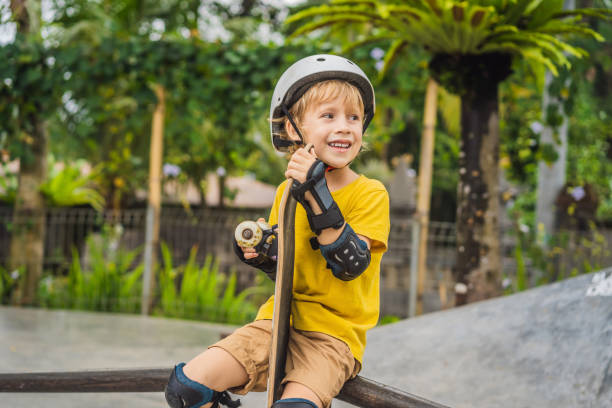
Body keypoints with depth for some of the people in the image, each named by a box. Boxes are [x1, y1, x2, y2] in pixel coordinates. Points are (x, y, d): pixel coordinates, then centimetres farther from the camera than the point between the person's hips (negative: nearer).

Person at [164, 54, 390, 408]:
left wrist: (317, 196, -27)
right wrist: (261, 255, -6)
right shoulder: (288, 191, 8)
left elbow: (349, 265, -21)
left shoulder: (370, 194, -7)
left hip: (334, 333, -4)